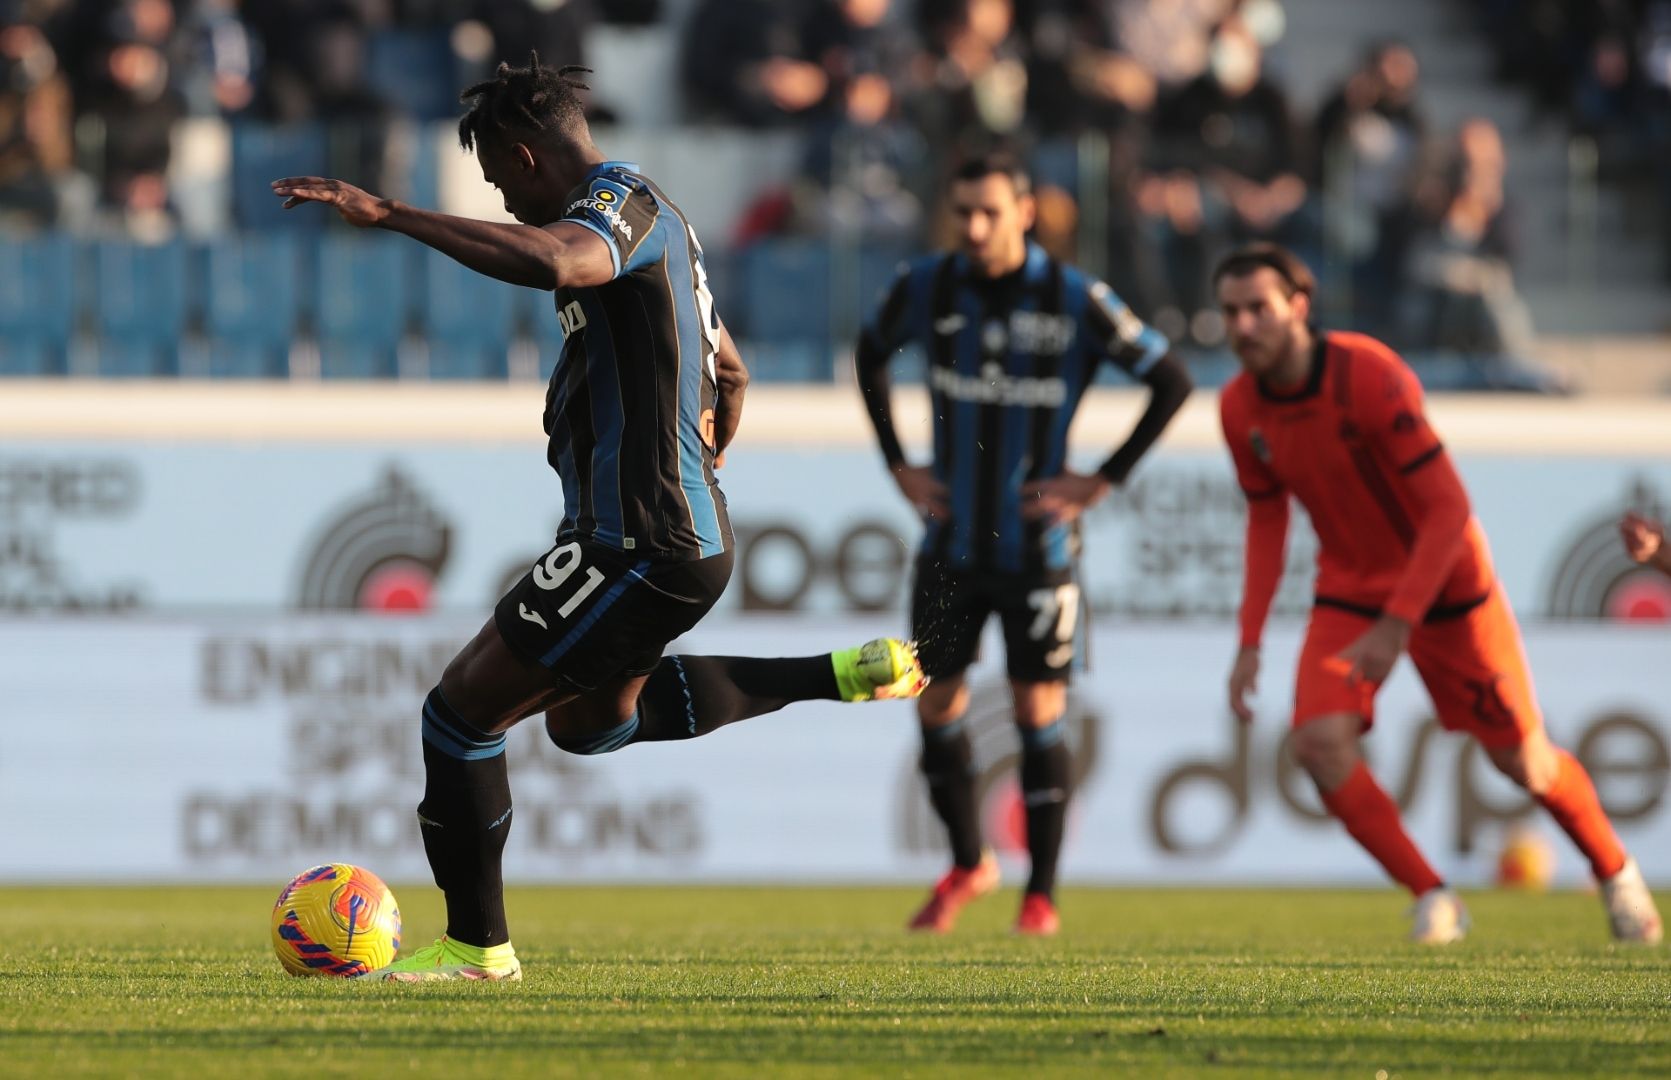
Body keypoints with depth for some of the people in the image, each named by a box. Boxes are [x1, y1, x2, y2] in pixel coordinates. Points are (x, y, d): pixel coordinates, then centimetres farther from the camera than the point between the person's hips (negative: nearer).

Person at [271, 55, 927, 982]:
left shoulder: (621, 206, -15)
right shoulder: (656, 220, 18)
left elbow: (544, 260, -40)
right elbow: (727, 374, 30)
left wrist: (388, 214, -40)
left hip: (639, 553, -10)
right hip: (687, 533, 10)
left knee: (462, 709, -4)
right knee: (589, 718, 31)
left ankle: (476, 946, 5)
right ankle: (846, 676, 30)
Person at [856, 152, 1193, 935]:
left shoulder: (1076, 301, -11)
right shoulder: (926, 290, -3)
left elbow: (1171, 381, -2)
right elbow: (871, 357, 19)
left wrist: (1105, 480, -6)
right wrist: (898, 465, 11)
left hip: (1036, 543, -3)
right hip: (951, 540, 3)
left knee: (1038, 714, -3)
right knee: (936, 706, 3)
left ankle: (1041, 894, 7)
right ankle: (968, 865, 23)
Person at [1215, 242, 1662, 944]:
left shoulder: (1370, 376, -28)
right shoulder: (1240, 406, -10)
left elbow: (1449, 508, -27)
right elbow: (1267, 518, 7)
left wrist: (1396, 626, -32)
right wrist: (1249, 642, -1)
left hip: (1444, 581, -4)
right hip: (1350, 589, 4)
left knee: (1522, 761, 5)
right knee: (1319, 743, -20)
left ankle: (1615, 872, 34)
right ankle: (1431, 900, -6)